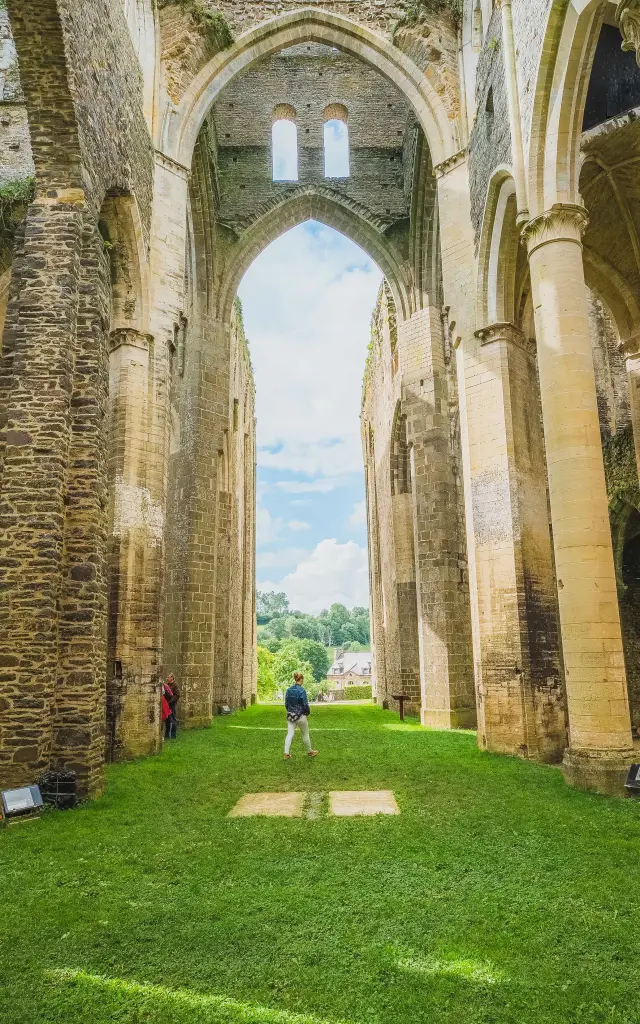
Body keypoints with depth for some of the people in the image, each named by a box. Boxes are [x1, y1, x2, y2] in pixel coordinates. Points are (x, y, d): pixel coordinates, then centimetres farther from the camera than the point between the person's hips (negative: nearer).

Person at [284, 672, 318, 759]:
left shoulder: (289, 690, 1)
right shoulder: (301, 690, -17)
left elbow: (286, 704, 7)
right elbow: (305, 704, -14)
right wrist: (308, 712, 3)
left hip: (290, 716, 5)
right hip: (300, 716, -5)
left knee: (290, 734, 7)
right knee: (305, 735, 12)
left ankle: (286, 753, 4)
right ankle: (310, 752, 27)